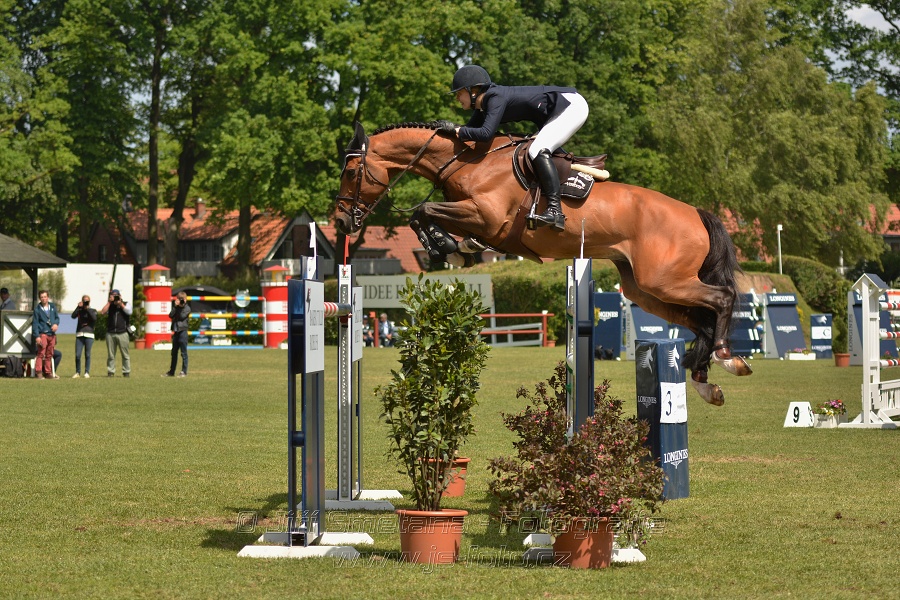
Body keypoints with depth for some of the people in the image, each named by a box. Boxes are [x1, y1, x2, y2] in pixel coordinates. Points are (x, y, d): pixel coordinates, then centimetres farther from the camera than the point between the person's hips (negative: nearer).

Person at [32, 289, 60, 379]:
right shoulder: (37, 309, -1)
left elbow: (57, 317, 19)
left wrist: (56, 324, -5)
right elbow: (35, 323, -4)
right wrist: (37, 336, -12)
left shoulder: (52, 306, 12)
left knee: (49, 355, 9)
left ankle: (48, 373, 15)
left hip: (52, 334, 5)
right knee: (41, 354, -11)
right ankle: (38, 372, -11)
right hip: (43, 334, -5)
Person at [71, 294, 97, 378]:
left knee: (87, 355, -2)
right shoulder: (79, 310, 14)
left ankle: (87, 372, 6)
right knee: (77, 355, -4)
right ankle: (77, 372, 7)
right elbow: (73, 316, -4)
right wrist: (78, 307, -11)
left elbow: (94, 319, -9)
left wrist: (88, 309, -9)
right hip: (79, 335, 1)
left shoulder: (93, 311, 10)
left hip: (89, 334, -1)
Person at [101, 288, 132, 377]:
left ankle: (126, 372, 3)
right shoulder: (109, 305, 14)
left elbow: (129, 311, -8)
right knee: (110, 355, 2)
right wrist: (109, 302, -2)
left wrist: (120, 303, -7)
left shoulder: (125, 304, 10)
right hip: (110, 333, 2)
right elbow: (103, 312, -1)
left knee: (125, 354, -2)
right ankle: (110, 372, 7)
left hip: (122, 333, -2)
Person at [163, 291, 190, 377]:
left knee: (183, 352, -4)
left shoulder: (187, 308, 0)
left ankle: (184, 372, -1)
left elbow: (182, 316, -14)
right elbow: (171, 315, 0)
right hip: (176, 331, 6)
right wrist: (175, 306, -7)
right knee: (174, 353, 12)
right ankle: (171, 371, 19)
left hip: (182, 331, -6)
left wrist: (182, 305, -10)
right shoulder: (176, 307, 14)